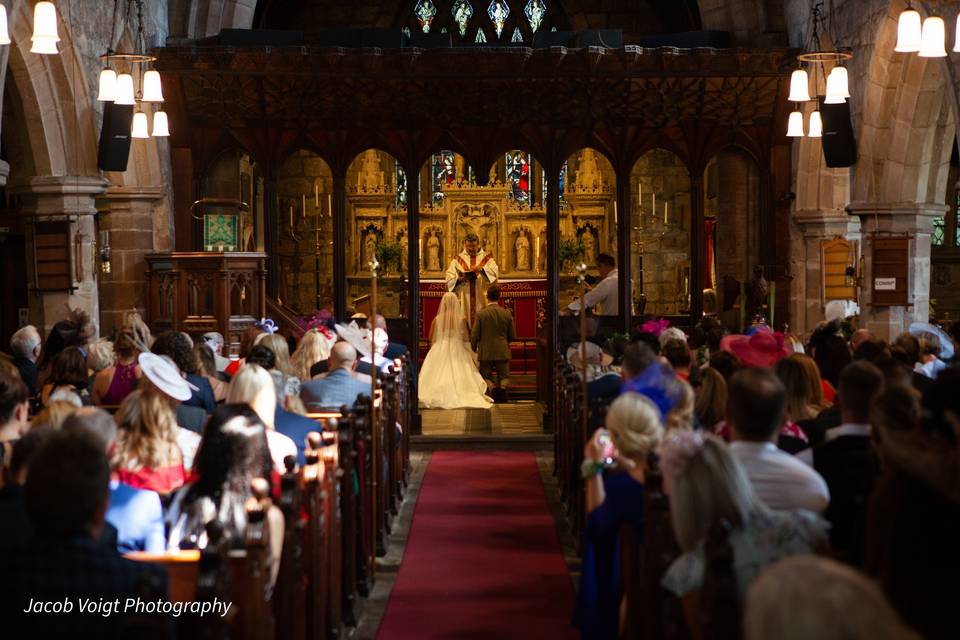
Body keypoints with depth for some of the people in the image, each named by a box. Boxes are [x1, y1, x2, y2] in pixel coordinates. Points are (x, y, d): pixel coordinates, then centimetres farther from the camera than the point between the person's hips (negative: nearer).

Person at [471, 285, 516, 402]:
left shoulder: (481, 314, -9)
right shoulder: (507, 313, -3)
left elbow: (474, 336, -6)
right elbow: (513, 336, 3)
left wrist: (473, 349, 13)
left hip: (485, 353, -1)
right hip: (503, 352, 1)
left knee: (486, 376, 10)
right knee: (504, 376, 10)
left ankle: (491, 387, -19)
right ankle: (502, 387, -20)